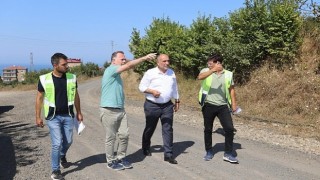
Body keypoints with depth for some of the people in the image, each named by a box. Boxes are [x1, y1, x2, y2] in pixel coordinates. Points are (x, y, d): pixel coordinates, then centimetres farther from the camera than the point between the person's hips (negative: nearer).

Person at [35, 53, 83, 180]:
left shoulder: (72, 78, -3)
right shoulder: (44, 79, -10)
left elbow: (75, 96, 8)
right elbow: (39, 98, -2)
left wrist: (79, 112, 11)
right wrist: (38, 116, -3)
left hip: (68, 116, 3)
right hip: (53, 117, -3)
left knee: (68, 141, 13)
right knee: (57, 143, -5)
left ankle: (62, 156, 46)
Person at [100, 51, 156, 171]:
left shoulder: (117, 74, 17)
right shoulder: (110, 70, -12)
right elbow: (129, 66, -22)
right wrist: (145, 58, -22)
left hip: (121, 110, 8)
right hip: (109, 111, -8)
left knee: (124, 135, 6)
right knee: (111, 137, 3)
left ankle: (121, 158, 22)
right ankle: (111, 161, 17)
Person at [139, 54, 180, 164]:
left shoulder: (171, 73, 7)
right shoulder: (150, 73, -8)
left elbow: (174, 88, 17)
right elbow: (142, 87, -6)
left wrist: (177, 101, 18)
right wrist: (152, 91, -23)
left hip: (167, 106, 3)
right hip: (152, 106, -3)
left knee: (168, 129, -2)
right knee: (150, 128, 13)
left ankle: (168, 154, 4)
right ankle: (146, 148, 37)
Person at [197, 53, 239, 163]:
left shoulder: (228, 74, 6)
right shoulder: (206, 71, 0)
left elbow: (231, 89, 14)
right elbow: (200, 77, -23)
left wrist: (233, 103, 7)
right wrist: (213, 70, -33)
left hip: (223, 106, 1)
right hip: (208, 105, 0)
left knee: (229, 128, -7)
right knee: (208, 129, 10)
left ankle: (228, 154, 6)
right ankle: (209, 152, 27)